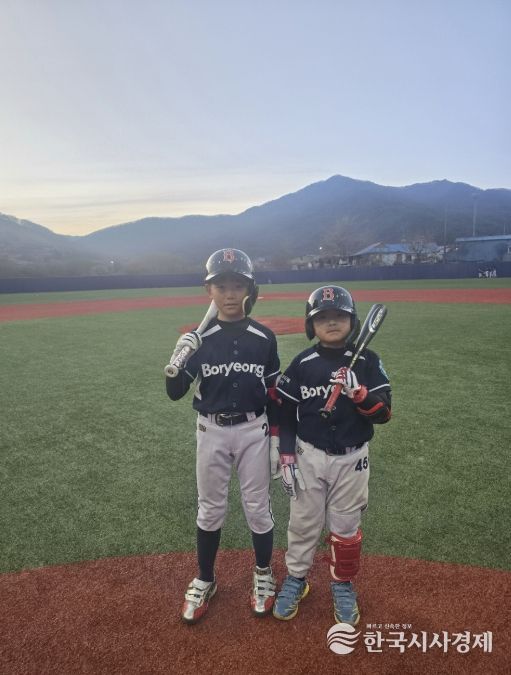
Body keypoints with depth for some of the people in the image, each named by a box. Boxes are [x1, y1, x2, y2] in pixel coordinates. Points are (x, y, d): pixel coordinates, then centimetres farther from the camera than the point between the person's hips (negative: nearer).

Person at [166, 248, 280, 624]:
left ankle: (264, 575, 37)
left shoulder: (264, 338, -6)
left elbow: (274, 394, 0)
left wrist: (276, 441, -1)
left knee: (258, 508, 12)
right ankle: (205, 581, 36)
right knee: (211, 509, 15)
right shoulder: (199, 338, -7)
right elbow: (175, 393, -7)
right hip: (211, 432, 1)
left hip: (253, 431, 0)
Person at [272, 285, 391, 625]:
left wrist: (357, 392, -29)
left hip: (352, 459, 0)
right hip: (309, 456, 1)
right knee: (303, 523, 14)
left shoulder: (368, 361, -7)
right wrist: (286, 457, -5)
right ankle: (296, 579, 37)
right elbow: (286, 414, -1)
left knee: (346, 527, 14)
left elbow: (384, 413, -11)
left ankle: (344, 585, 38)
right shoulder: (302, 364, -6)